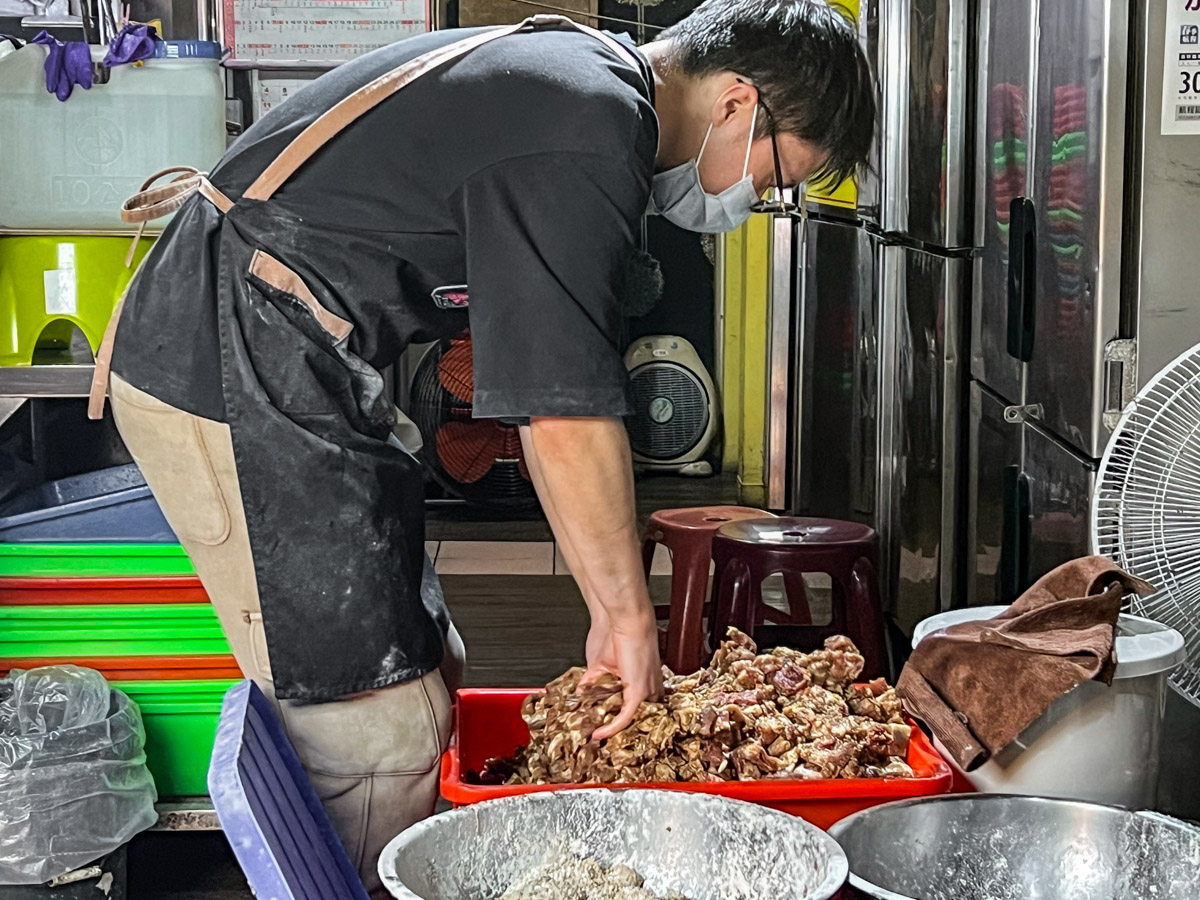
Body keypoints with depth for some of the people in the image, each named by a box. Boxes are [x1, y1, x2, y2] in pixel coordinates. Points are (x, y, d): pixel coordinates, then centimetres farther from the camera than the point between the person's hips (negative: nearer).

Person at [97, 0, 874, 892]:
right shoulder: (592, 138, -20)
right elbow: (567, 410, -22)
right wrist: (625, 614, -15)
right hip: (239, 381, -11)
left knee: (427, 668, 12)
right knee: (382, 734, -10)